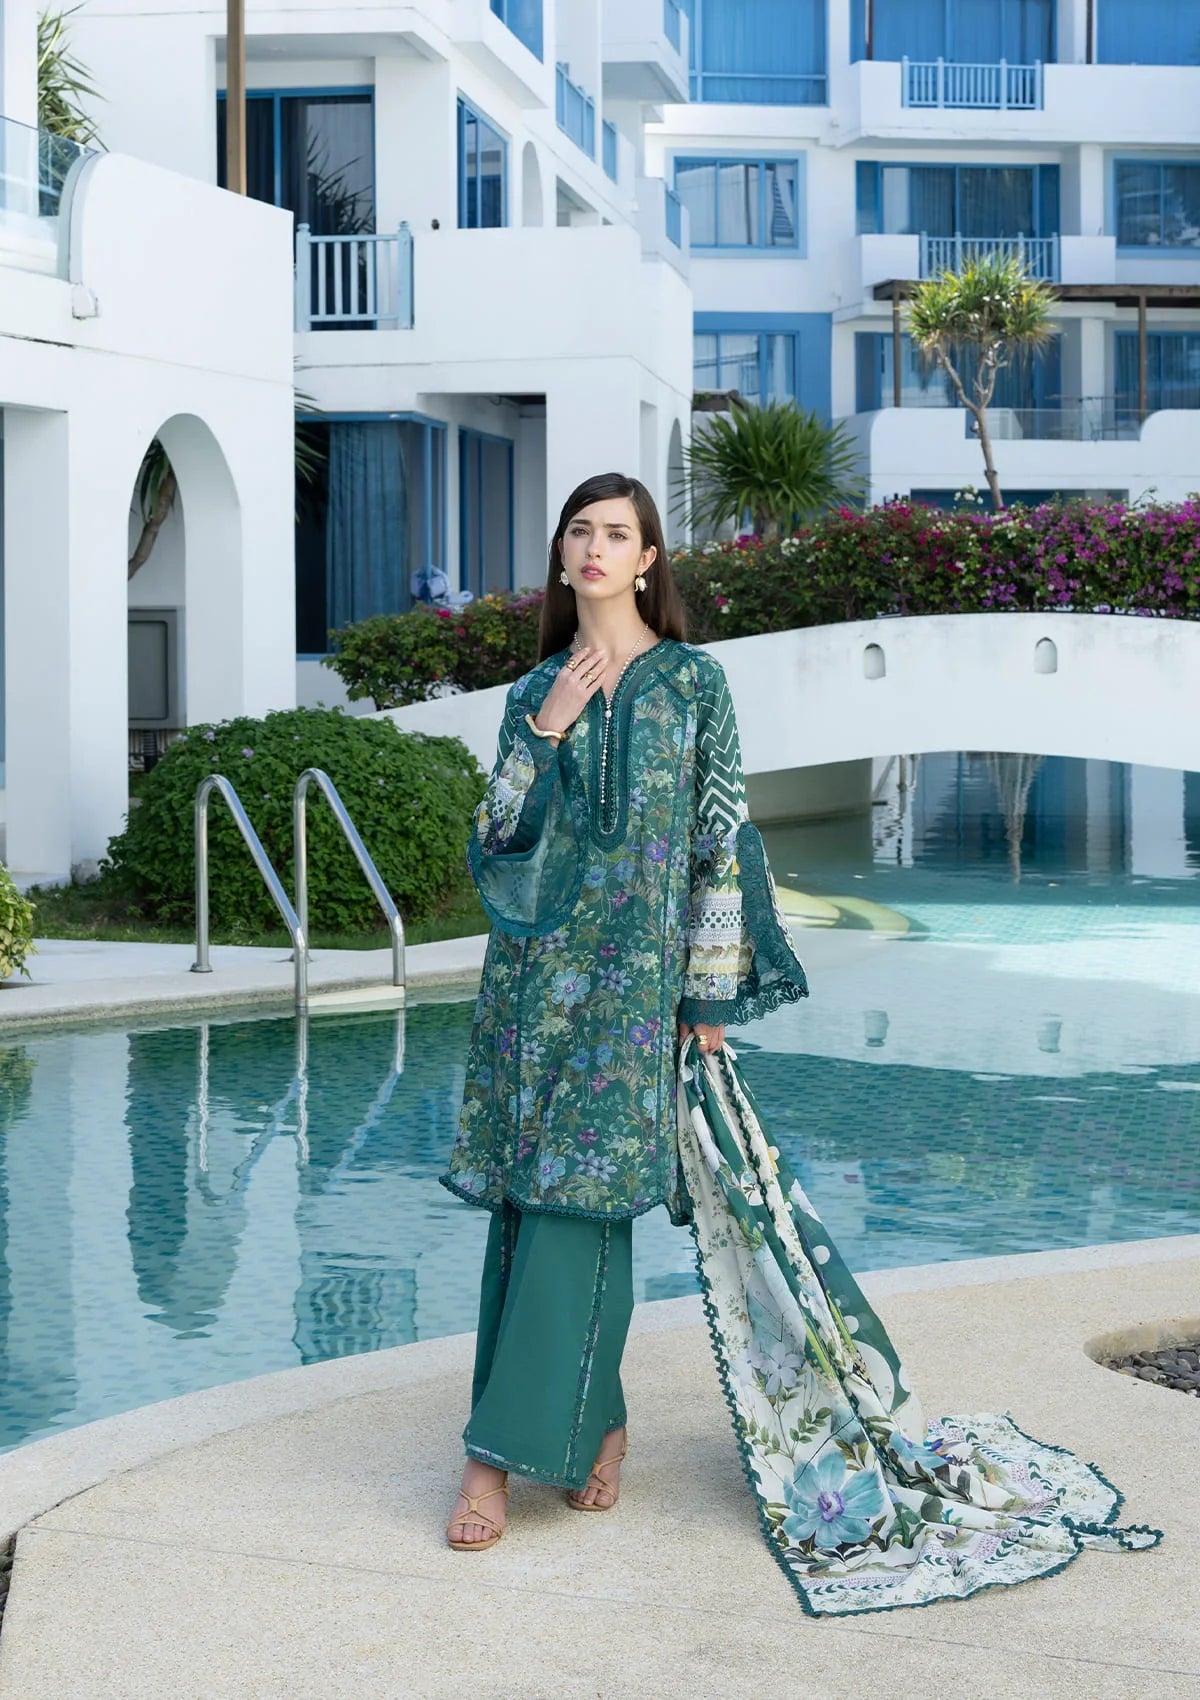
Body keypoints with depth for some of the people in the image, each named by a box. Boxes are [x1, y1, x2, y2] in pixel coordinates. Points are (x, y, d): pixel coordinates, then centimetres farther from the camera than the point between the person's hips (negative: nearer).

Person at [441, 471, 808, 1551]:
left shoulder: (693, 682, 2)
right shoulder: (537, 691, 12)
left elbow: (721, 836, 0)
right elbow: (495, 833, 5)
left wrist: (714, 988, -3)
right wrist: (545, 730, -6)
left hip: (633, 974, -4)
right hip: (536, 966, 4)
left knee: (575, 1198, -8)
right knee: (532, 1198, 3)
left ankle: (505, 1448, -6)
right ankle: (595, 1422, 17)